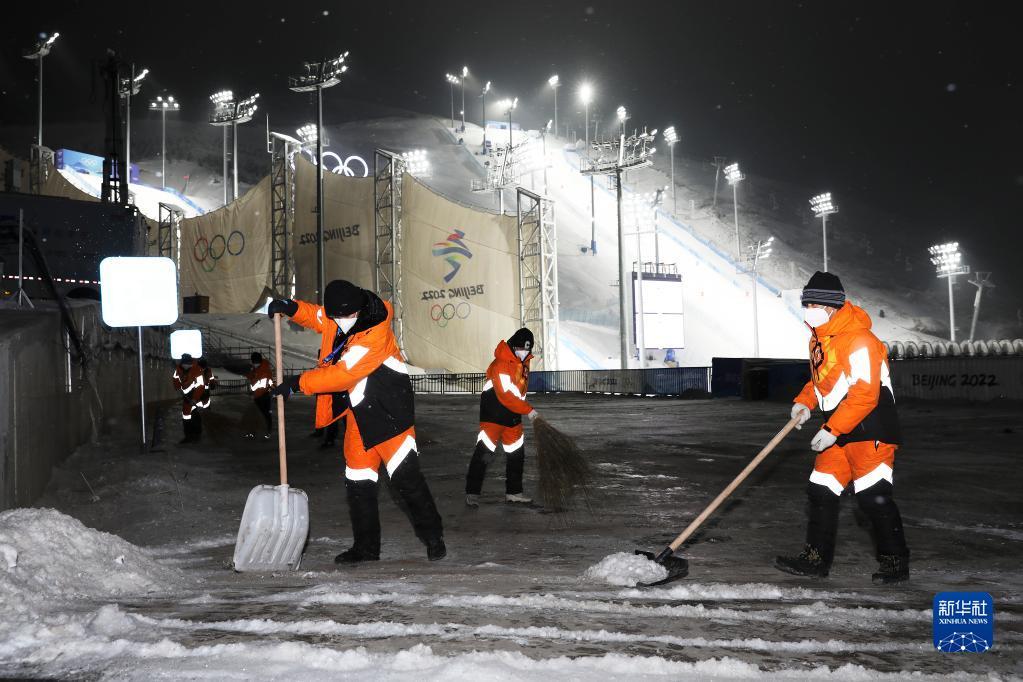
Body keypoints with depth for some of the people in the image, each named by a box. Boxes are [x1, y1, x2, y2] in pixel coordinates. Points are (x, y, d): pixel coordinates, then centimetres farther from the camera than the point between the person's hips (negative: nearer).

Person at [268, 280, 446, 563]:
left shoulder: (375, 333, -24)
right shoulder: (335, 319, 1)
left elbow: (343, 374, -26)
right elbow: (316, 316, 24)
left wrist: (299, 382, -19)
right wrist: (291, 308, 2)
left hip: (388, 412, -8)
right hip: (358, 412, 8)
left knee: (405, 476, -11)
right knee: (358, 481, 9)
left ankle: (432, 536, 2)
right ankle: (366, 546, 19)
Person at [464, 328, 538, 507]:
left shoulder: (524, 361, 7)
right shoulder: (501, 364, -22)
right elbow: (505, 395, -25)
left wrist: (524, 408, 23)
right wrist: (528, 410, -22)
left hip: (513, 415, 8)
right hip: (493, 413, -8)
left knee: (517, 455, 11)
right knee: (484, 453, -11)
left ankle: (513, 492, 22)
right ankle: (472, 493, -5)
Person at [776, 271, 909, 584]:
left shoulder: (859, 340, -22)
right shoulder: (818, 338, 9)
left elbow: (864, 396, -24)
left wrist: (831, 430, -22)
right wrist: (804, 402, 5)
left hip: (871, 429, -9)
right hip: (838, 430, 9)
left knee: (873, 497, -11)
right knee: (821, 490, 9)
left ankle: (895, 562, 3)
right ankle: (817, 557, 18)